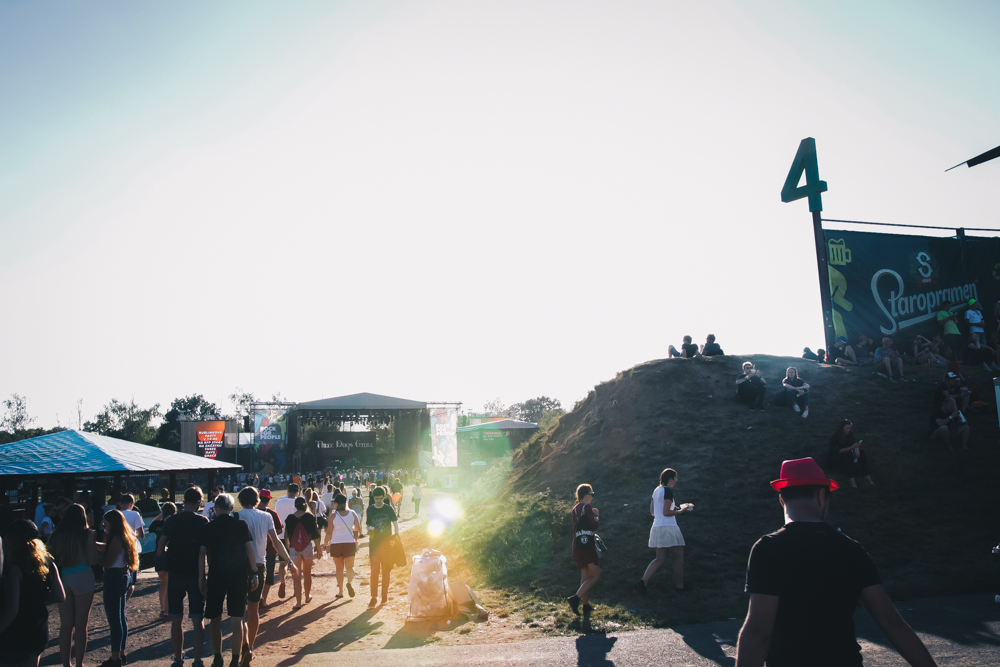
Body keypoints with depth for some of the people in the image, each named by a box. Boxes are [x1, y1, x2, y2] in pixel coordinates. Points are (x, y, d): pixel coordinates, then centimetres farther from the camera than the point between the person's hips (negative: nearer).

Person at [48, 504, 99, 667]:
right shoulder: (87, 534, -10)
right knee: (81, 625, 6)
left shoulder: (56, 535, 1)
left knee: (65, 625, 11)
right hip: (83, 579, -3)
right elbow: (93, 560, -10)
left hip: (62, 579, 3)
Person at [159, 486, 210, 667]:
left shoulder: (170, 521, -2)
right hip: (196, 574, -2)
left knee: (176, 620, 13)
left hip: (175, 574, 2)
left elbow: (160, 551, -3)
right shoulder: (202, 521, -7)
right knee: (197, 620, 4)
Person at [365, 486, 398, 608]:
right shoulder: (370, 509, 2)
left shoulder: (388, 509, -2)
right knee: (374, 570, -4)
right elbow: (368, 525, 9)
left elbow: (395, 525, 3)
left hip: (387, 543, 0)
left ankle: (385, 595, 20)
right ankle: (374, 598, 1)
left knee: (386, 571, 8)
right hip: (374, 543, 1)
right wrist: (369, 530, -13)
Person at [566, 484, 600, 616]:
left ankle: (586, 605, 15)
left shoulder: (575, 509, 15)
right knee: (595, 575, -2)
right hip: (587, 546, -8)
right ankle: (576, 598, -15)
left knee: (585, 576, 14)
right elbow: (594, 526, -13)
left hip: (577, 546, 8)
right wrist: (597, 516, 4)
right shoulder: (587, 507, -9)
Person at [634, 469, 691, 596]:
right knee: (679, 555, 6)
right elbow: (666, 512, -17)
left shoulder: (656, 490, 15)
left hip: (657, 527, 8)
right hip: (667, 527, -8)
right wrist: (681, 511, -6)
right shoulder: (668, 490, -11)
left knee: (660, 559, 9)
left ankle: (643, 581, -6)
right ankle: (679, 585, 11)